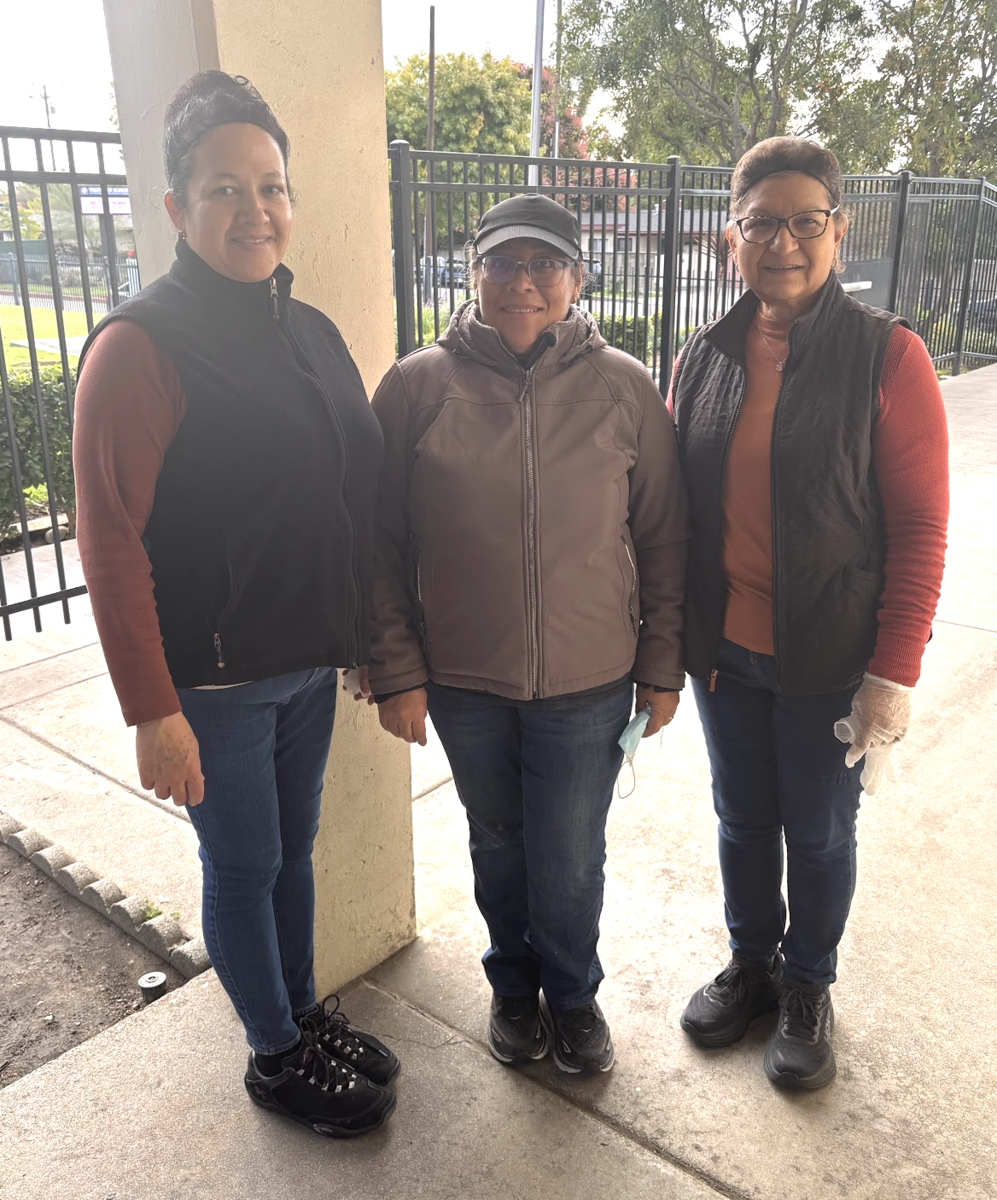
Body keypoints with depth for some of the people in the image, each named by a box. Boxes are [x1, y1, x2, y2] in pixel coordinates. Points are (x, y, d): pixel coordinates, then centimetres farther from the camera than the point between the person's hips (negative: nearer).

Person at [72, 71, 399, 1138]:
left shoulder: (309, 331, 6)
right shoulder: (141, 347, -15)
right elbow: (111, 544, -17)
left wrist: (368, 639, 10)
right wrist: (153, 712, -18)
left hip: (308, 660, 6)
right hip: (214, 681, -6)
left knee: (294, 849, 21)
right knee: (244, 867, 11)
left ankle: (305, 1013, 42)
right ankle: (275, 1056, 33)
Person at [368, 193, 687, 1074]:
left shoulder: (624, 388, -5)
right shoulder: (417, 386, -6)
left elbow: (663, 538, 1)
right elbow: (383, 543, -3)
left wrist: (662, 664, 1)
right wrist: (397, 670, -5)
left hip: (588, 681, 0)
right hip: (461, 680, 1)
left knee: (571, 862, 11)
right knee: (497, 844, 20)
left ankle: (572, 994, 41)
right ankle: (514, 985, 47)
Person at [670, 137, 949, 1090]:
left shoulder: (886, 356, -10)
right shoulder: (702, 360, 2)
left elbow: (921, 526, -11)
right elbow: (671, 508, 7)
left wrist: (894, 670, -14)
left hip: (830, 660, -3)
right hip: (723, 652, 4)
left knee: (819, 831, 14)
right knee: (742, 818, 19)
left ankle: (808, 986, 39)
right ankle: (751, 963, 44)